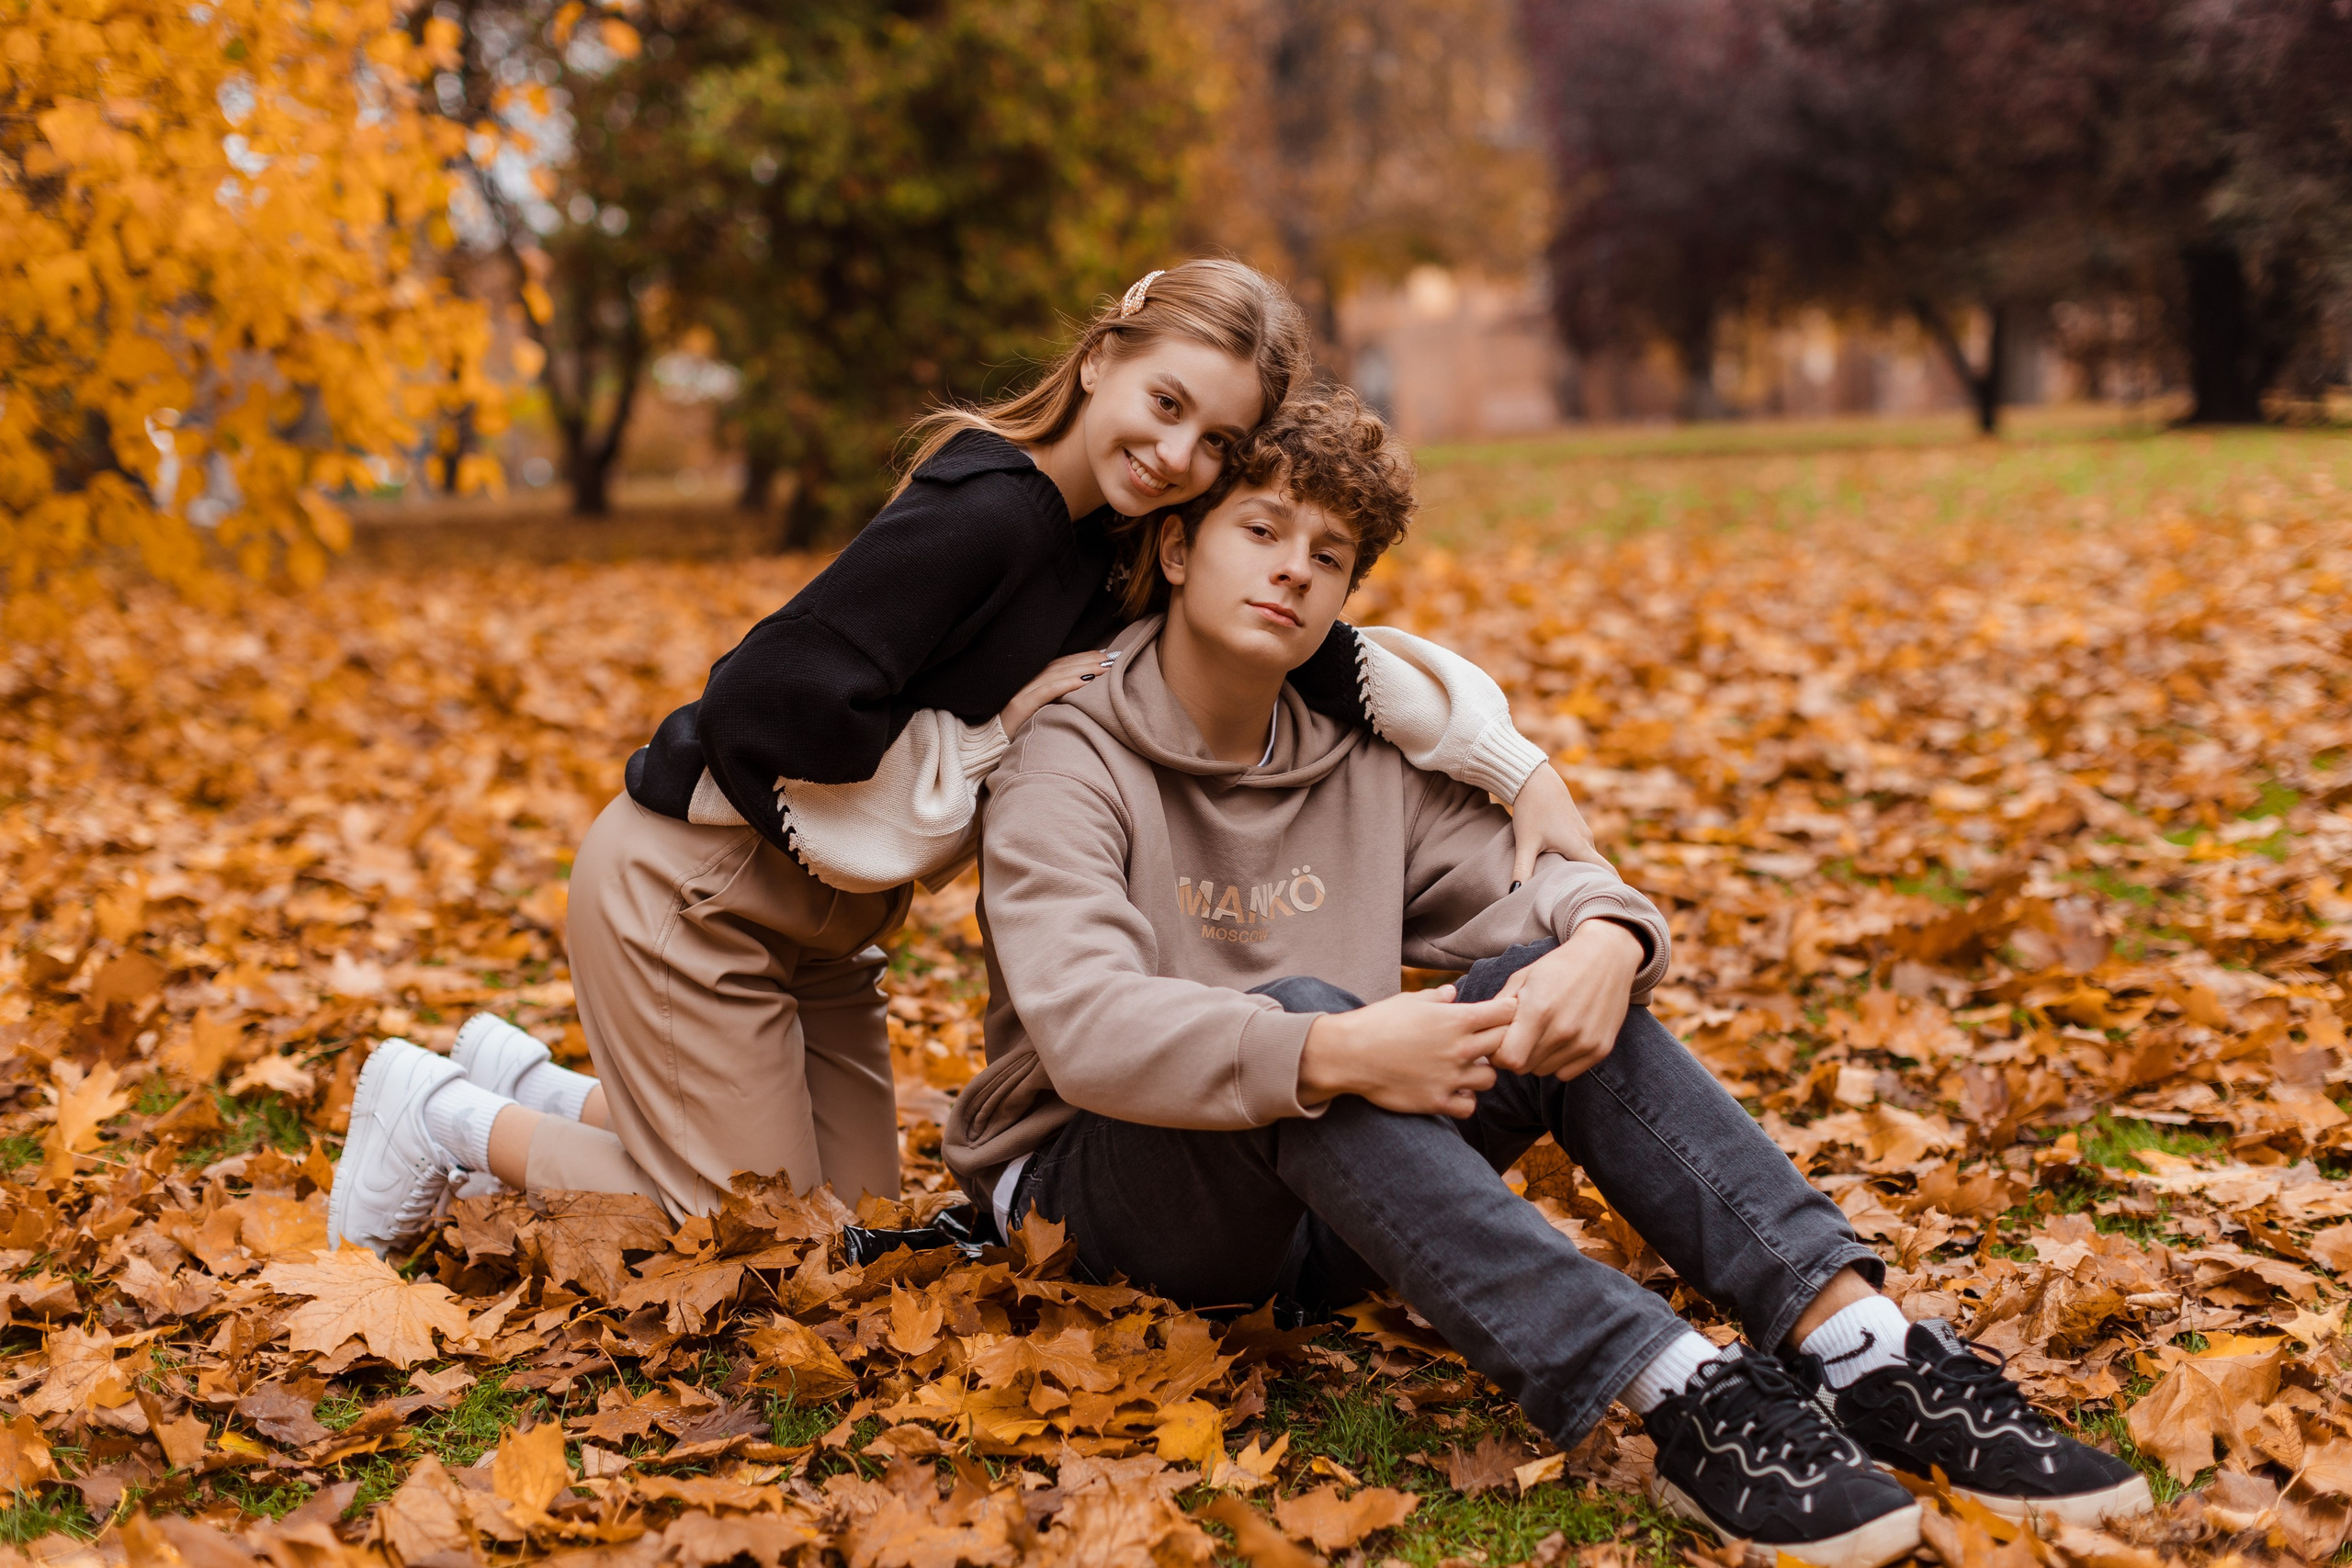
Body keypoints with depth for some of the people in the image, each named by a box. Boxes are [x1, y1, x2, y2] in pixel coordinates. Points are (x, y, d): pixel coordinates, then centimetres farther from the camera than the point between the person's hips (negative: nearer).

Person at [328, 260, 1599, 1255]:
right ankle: (452, 1118, 14)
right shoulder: (988, 509, -26)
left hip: (813, 917, 9)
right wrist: (1003, 732, -21)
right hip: (689, 890, -9)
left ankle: (539, 1091, 28)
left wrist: (1518, 766, -11)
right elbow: (776, 703, -32)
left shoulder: (1128, 546, 0)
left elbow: (1320, 654, -2)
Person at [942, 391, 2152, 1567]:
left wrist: (1606, 941, -23)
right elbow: (1087, 1030, -26)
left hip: (1329, 1201, 5)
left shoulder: (1360, 768, 10)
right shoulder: (1068, 769, -10)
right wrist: (1327, 1053, -41)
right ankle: (1682, 1403, -46)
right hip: (1112, 1190, -5)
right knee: (1299, 1015, -35)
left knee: (1553, 980, -17)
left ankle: (1860, 1349, -31)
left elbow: (1535, 879, 2)